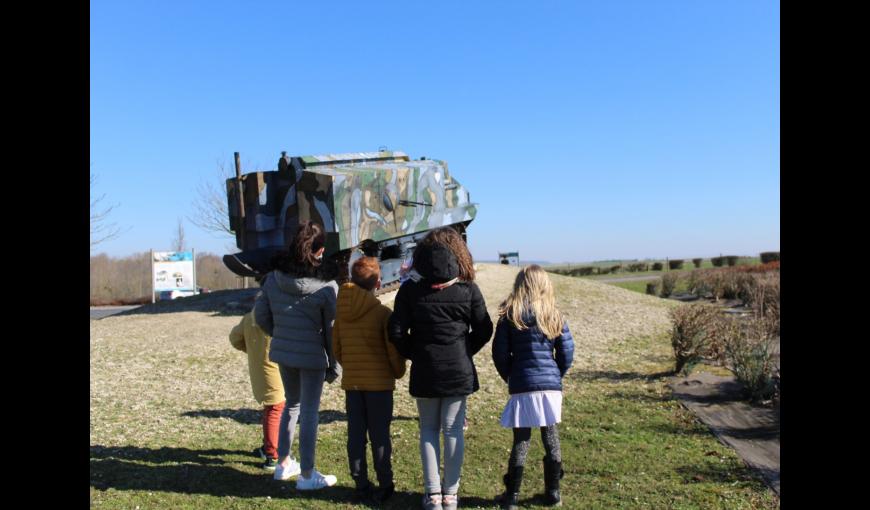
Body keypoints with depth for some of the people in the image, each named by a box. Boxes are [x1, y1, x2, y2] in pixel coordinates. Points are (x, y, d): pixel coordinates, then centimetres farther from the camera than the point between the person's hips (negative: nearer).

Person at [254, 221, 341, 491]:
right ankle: (307, 475, 17)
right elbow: (332, 329, -11)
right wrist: (334, 366, -1)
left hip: (282, 352, 5)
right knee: (309, 412, 6)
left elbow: (261, 315, 3)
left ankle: (284, 463, 33)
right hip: (312, 356, -5)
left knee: (292, 403, 24)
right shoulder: (327, 285, -16)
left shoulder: (274, 277, -3)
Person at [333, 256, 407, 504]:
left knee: (355, 434, 10)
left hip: (351, 382, 4)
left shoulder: (341, 311, 0)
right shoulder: (382, 312, -14)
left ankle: (361, 486, 17)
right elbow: (394, 349, -12)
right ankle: (384, 486, 15)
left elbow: (336, 347, 7)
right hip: (379, 382, -3)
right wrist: (398, 372, 6)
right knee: (379, 435, 5)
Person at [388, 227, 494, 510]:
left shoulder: (410, 291, -7)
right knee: (453, 429, 9)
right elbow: (484, 331, 0)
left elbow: (396, 332, -7)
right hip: (459, 371, 0)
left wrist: (413, 354, 8)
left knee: (429, 429, 14)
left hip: (424, 371, 0)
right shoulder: (469, 290, -6)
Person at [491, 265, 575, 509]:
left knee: (521, 440, 5)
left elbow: (500, 353, -3)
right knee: (551, 437, 12)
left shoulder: (510, 316, -3)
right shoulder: (555, 317, 2)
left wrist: (509, 377, 12)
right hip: (551, 385, 2)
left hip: (522, 386, -2)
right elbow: (567, 354, 3)